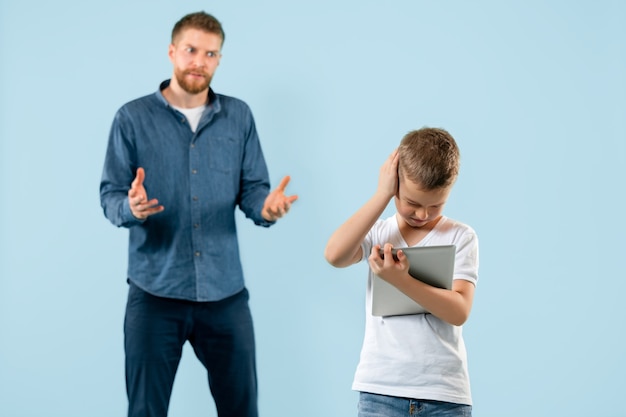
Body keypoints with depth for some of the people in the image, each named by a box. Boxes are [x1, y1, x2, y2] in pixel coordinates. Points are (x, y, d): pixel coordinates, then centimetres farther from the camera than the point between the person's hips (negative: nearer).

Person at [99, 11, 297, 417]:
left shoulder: (239, 116, 8)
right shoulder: (133, 118, 0)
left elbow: (252, 188, 4)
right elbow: (110, 195, -3)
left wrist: (266, 206, -19)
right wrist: (131, 207, -26)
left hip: (225, 292, 2)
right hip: (155, 292, -2)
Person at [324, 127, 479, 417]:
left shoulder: (461, 237, 0)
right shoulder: (376, 233, 5)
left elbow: (459, 311, -11)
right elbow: (334, 255, -16)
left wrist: (400, 279, -26)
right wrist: (382, 195, -11)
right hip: (380, 391, 1)